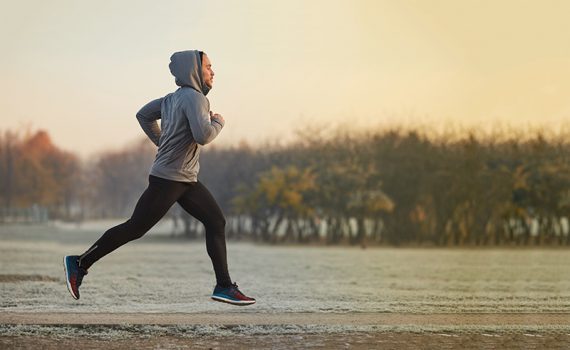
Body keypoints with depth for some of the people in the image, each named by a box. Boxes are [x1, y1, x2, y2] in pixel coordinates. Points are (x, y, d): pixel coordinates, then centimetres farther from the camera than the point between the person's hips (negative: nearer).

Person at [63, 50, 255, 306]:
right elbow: (203, 136, -28)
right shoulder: (194, 97, -15)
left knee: (216, 221, 4)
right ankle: (79, 263, 7)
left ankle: (224, 287, 3)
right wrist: (218, 122, -8)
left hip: (187, 180, 10)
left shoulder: (173, 99, 12)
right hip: (167, 179, -10)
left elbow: (144, 115, 23)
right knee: (135, 228, -4)